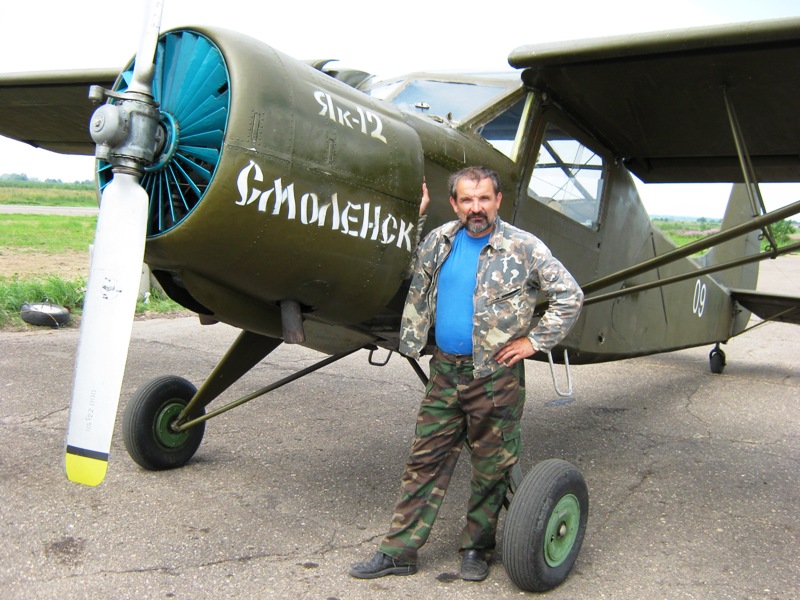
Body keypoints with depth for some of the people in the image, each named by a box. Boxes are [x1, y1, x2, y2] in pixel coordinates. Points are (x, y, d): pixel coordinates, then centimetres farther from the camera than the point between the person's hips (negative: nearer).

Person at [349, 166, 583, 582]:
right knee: (424, 461, 8)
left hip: (495, 376, -4)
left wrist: (535, 340, -7)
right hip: (445, 371, 4)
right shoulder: (439, 242, 6)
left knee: (491, 468, 8)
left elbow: (570, 296, -4)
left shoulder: (524, 248, -7)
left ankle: (476, 548, 27)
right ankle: (399, 550, 16)